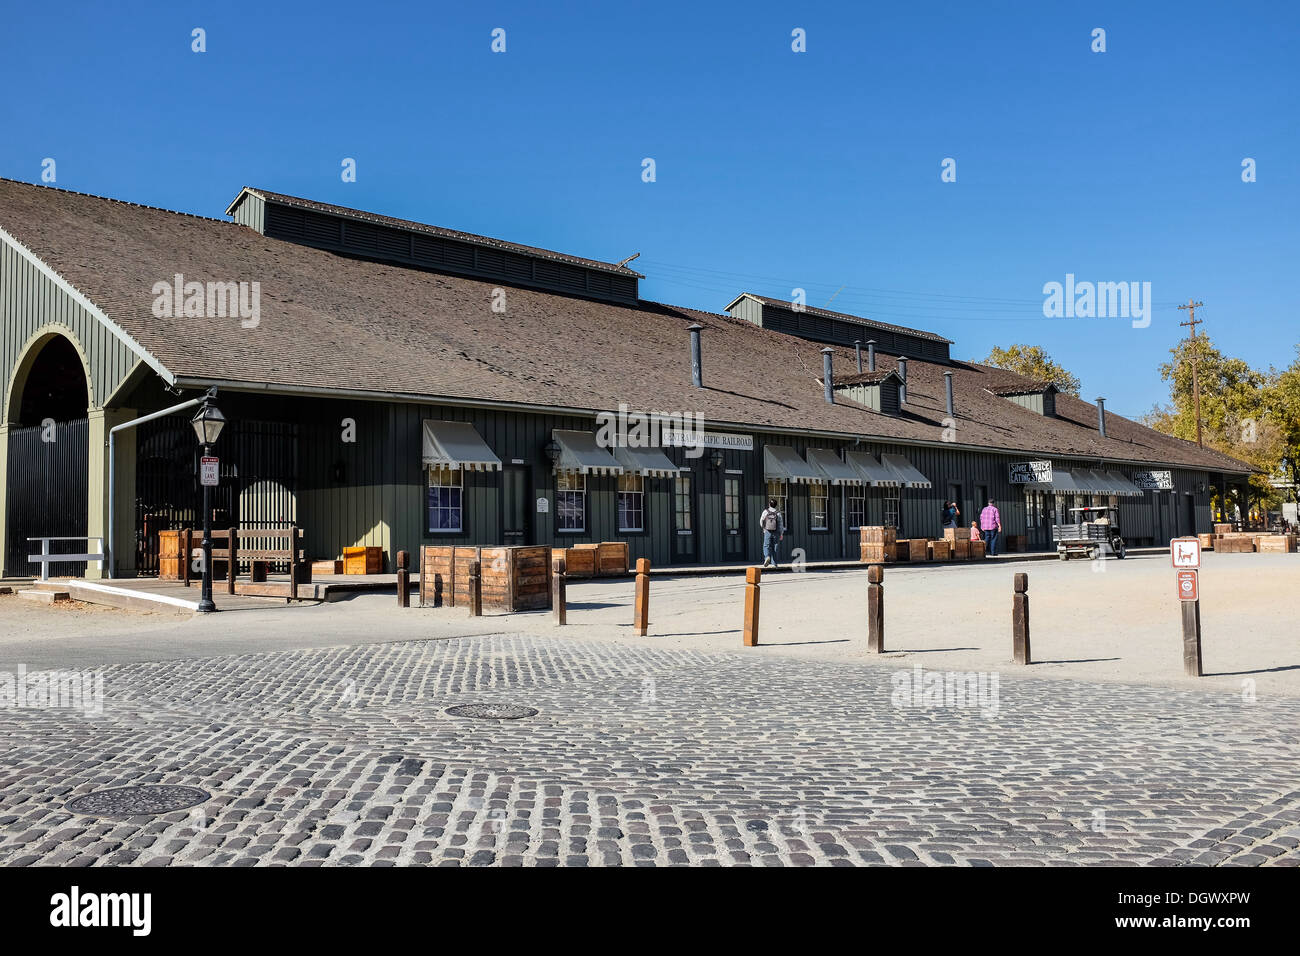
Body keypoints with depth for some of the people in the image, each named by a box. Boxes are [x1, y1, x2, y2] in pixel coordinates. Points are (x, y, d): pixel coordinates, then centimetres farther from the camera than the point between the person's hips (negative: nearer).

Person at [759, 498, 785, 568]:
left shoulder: (765, 511, -3)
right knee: (775, 548, 7)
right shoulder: (778, 513, -3)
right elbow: (781, 524, -3)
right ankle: (774, 563, 9)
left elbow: (761, 521, 6)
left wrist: (763, 528, 25)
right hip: (776, 532, 1)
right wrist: (781, 534, 4)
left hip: (767, 532, -1)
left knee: (766, 546, 5)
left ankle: (767, 557, -24)